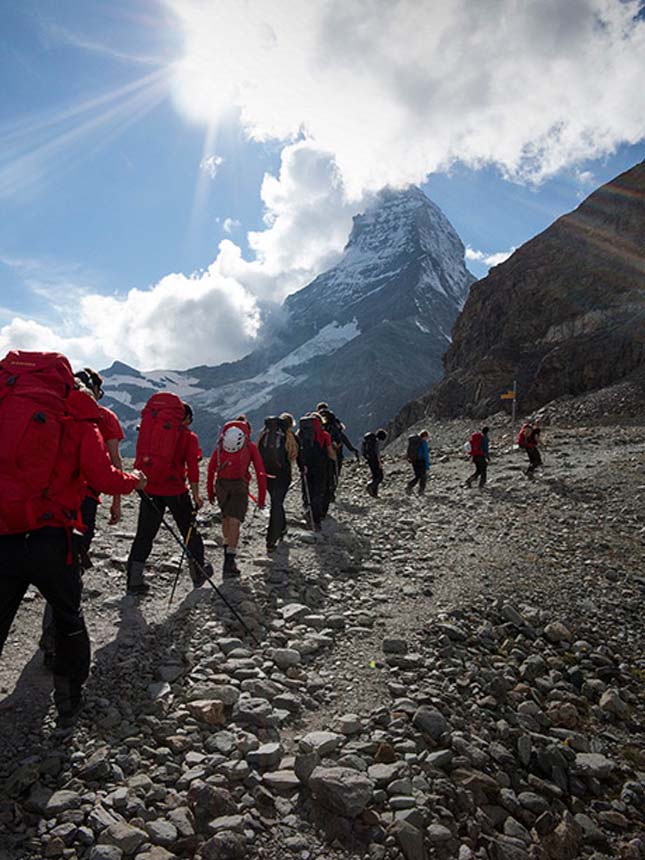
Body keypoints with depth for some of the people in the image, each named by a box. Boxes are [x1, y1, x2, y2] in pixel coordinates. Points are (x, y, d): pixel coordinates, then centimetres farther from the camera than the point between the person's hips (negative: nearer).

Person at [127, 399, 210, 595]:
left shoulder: (152, 427, 9)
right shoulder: (188, 436, -1)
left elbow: (142, 457, 11)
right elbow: (192, 467, -9)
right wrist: (195, 495, -7)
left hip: (149, 488, 3)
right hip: (175, 489, -3)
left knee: (145, 533, 10)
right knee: (189, 530, 13)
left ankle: (134, 579, 8)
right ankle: (198, 573, 24)